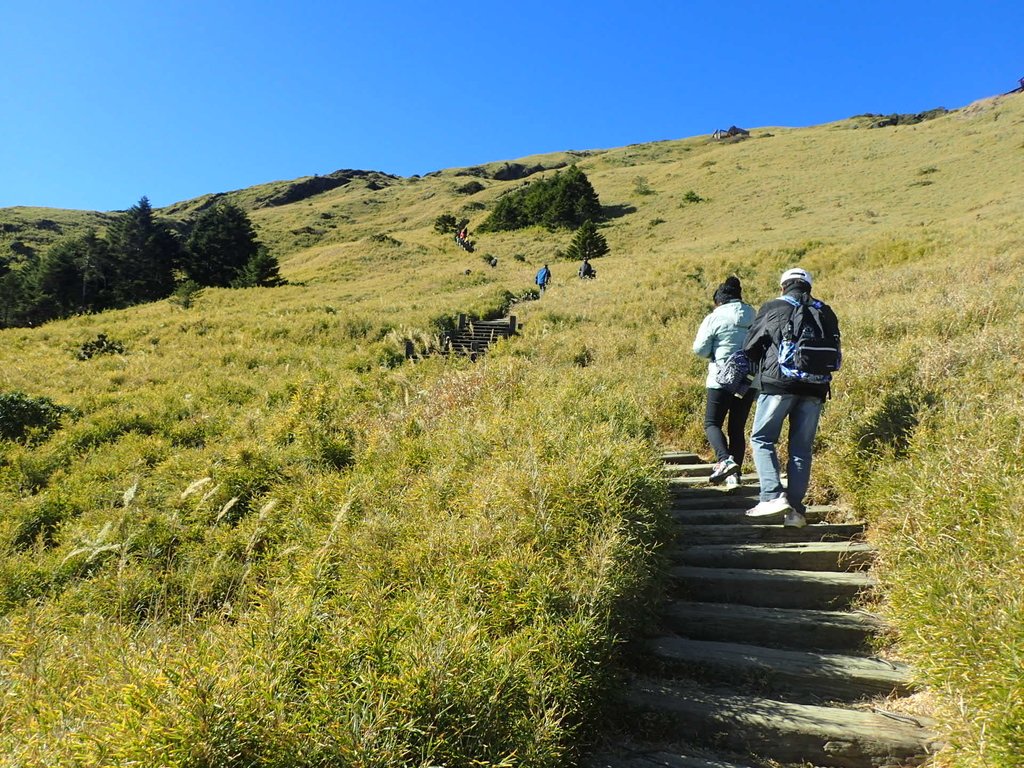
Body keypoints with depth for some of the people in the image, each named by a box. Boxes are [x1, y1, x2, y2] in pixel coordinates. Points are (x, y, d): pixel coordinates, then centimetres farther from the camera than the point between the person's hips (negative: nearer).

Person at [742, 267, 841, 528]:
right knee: (802, 448, 8)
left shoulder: (772, 308, 1)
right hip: (815, 388, 4)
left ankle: (773, 495, -7)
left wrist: (761, 369, 22)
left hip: (778, 384, -4)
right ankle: (796, 509, 8)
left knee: (762, 439, 7)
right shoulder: (826, 313, 13)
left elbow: (750, 347, 4)